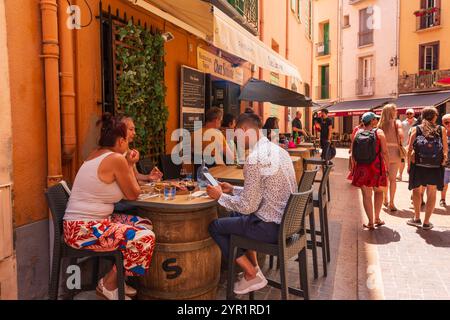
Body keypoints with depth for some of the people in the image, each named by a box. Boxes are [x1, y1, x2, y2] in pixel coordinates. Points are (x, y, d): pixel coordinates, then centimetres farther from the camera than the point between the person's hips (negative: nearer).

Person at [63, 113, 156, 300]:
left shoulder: (96, 155, 11)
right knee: (145, 238, -18)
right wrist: (130, 165, 3)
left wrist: (128, 165, 10)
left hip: (83, 224, 10)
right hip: (84, 229, -10)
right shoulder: (116, 159, -18)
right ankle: (109, 284, 3)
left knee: (145, 224, 11)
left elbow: (121, 191, 16)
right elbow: (133, 195, -7)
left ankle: (116, 277, 20)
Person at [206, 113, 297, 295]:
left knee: (214, 226, 7)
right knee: (237, 215, 28)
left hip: (271, 227, -9)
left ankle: (252, 275, 14)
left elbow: (248, 206, -20)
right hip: (286, 220, 9)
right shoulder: (279, 150, 6)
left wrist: (220, 196, -5)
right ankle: (254, 266, 26)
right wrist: (233, 190, 14)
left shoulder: (254, 158, -22)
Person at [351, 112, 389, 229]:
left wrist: (355, 167, 14)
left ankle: (371, 222, 12)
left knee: (366, 195, 7)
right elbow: (384, 152, -11)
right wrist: (387, 167, -2)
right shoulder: (379, 132, -6)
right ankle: (377, 218, 20)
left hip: (361, 168, 2)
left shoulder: (357, 133, 1)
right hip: (376, 167, -1)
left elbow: (353, 154, 3)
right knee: (378, 191, 20)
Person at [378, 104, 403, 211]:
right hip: (394, 151, -3)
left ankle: (385, 200, 30)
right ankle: (391, 203, 5)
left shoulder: (380, 124, 3)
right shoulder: (397, 122, -5)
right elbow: (401, 135, -18)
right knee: (393, 179, 5)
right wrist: (399, 143, 0)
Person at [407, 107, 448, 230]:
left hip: (418, 165, 0)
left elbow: (410, 149, -2)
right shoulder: (441, 130, 2)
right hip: (435, 166, 0)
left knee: (416, 189, 16)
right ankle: (426, 222, 13)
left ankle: (417, 218, 14)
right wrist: (443, 158, 21)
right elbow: (446, 149, 4)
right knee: (431, 193, 9)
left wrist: (408, 165, 4)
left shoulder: (415, 129, 1)